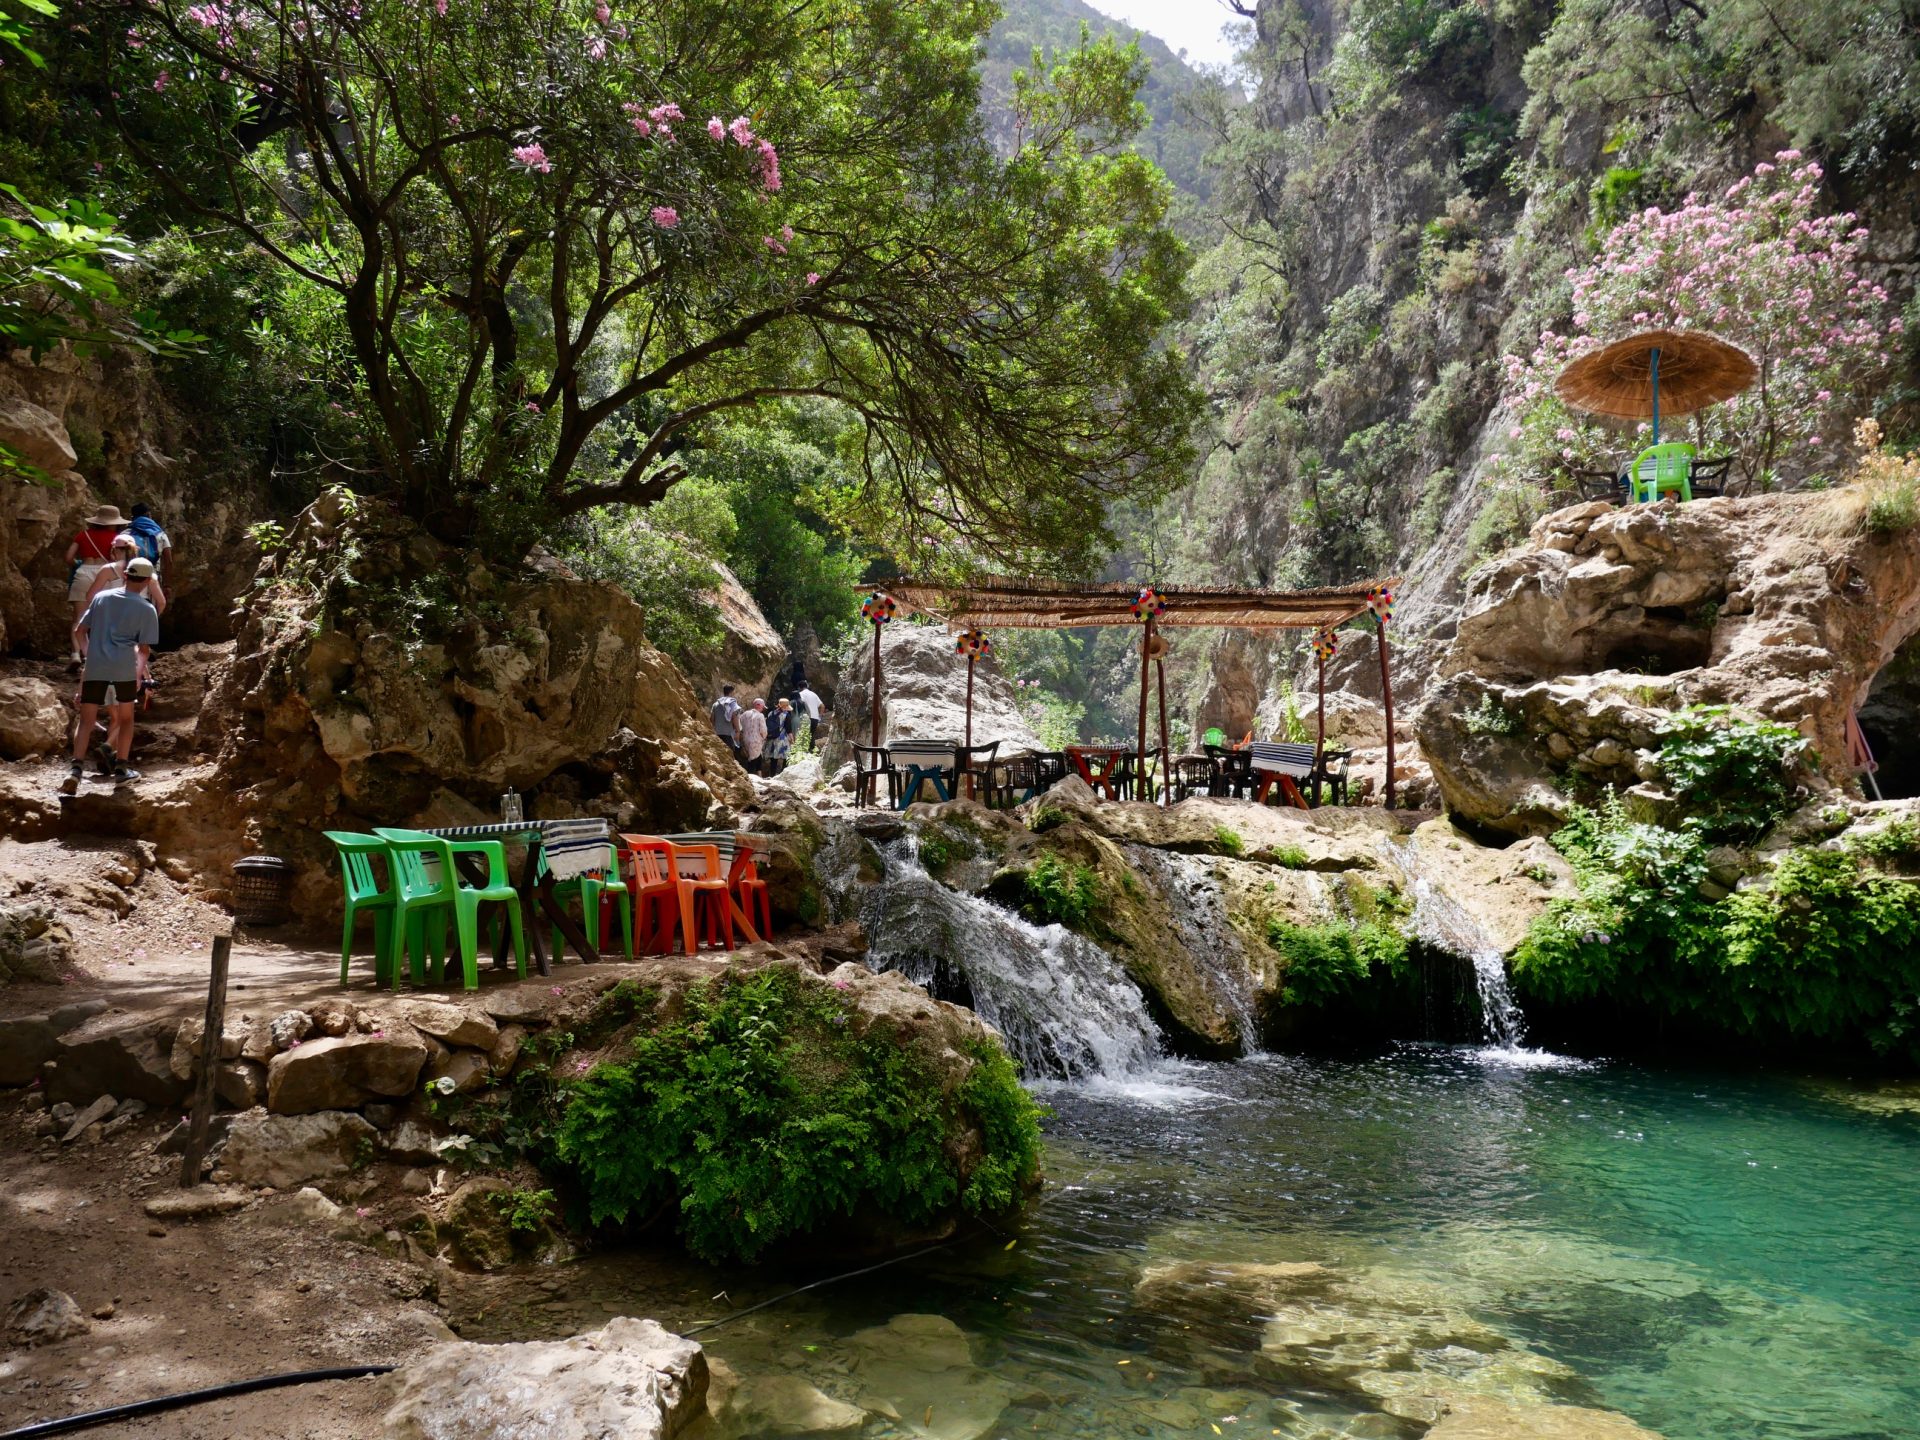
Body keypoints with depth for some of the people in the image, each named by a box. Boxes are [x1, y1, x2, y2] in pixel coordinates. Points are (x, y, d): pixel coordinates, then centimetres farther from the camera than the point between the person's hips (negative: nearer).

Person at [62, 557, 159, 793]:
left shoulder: (101, 597, 12)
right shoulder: (147, 609, 3)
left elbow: (79, 631, 15)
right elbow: (144, 649, 0)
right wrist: (139, 673, 16)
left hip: (95, 667, 2)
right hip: (124, 668, -2)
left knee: (86, 720, 4)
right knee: (125, 718, 16)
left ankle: (76, 768, -13)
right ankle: (120, 769, 15)